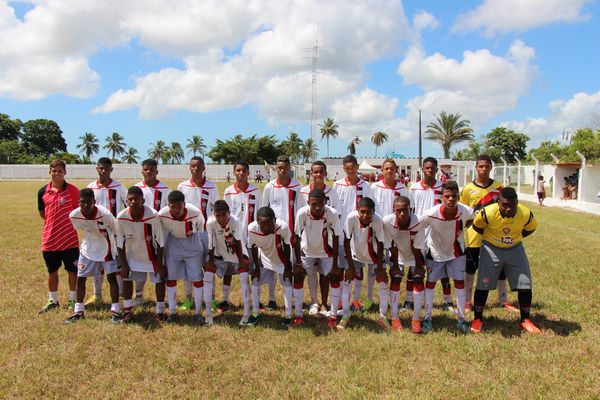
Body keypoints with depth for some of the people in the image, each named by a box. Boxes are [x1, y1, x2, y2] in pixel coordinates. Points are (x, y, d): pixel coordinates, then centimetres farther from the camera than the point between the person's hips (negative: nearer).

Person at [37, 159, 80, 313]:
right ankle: (53, 301, 30)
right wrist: (54, 222, 7)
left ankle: (73, 300, 23)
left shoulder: (73, 190, -8)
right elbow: (42, 213, 12)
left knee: (73, 271, 7)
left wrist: (68, 221, -2)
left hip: (70, 239, -3)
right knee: (52, 271, 15)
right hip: (49, 239, 3)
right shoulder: (43, 191, 1)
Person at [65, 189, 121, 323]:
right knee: (80, 278, 5)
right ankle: (78, 311, 20)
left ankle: (115, 310, 5)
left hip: (106, 248, -3)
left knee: (112, 277, -5)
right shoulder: (74, 216, -20)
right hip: (88, 249, 3)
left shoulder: (105, 214, -30)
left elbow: (116, 230, -13)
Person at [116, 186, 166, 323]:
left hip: (151, 254, -2)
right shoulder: (121, 217, -23)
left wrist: (159, 265, -16)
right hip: (132, 254, 2)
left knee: (159, 279, -3)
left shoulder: (153, 215, -30)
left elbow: (160, 242, -20)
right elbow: (120, 243, -9)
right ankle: (127, 311, 18)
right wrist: (123, 264, -8)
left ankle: (160, 312, 12)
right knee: (127, 278, 1)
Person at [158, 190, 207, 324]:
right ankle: (172, 312, 20)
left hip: (192, 241, -1)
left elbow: (200, 230, -9)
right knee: (171, 277, 4)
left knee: (197, 277, 0)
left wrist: (204, 250, 1)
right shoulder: (162, 215, -27)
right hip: (173, 243, 1)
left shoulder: (195, 213, -30)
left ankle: (198, 312, 13)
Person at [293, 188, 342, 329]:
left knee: (335, 277, -9)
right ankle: (299, 315, 3)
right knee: (298, 276, -9)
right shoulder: (302, 213, -30)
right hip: (306, 251, 0)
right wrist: (298, 262, -18)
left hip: (326, 251, 0)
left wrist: (335, 264, -18)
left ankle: (333, 316, 4)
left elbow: (335, 238, -20)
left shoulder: (332, 213, -30)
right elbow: (297, 238, -20)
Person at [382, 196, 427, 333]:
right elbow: (392, 246, -22)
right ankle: (394, 318, 2)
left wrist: (418, 266, -13)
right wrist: (395, 265, -14)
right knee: (395, 279, -9)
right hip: (397, 255, 0)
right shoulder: (387, 221, -34)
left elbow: (417, 248, -23)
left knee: (418, 279, -9)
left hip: (414, 255, 0)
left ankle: (416, 319, 2)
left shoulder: (418, 222, -36)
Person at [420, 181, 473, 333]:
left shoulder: (465, 212, -27)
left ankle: (461, 318, 17)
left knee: (460, 282, 2)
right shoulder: (431, 214, -34)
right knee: (430, 282, 4)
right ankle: (427, 318, 17)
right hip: (435, 252, -1)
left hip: (456, 251, 2)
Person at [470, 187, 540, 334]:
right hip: (491, 249, -2)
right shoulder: (488, 213, -28)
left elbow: (530, 228, 4)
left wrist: (516, 238, 2)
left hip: (515, 249, 2)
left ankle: (525, 320, 22)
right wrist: (489, 238, -1)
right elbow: (477, 226, -6)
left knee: (525, 285, 3)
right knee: (483, 285, -3)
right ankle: (477, 319, 14)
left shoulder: (526, 214, -20)